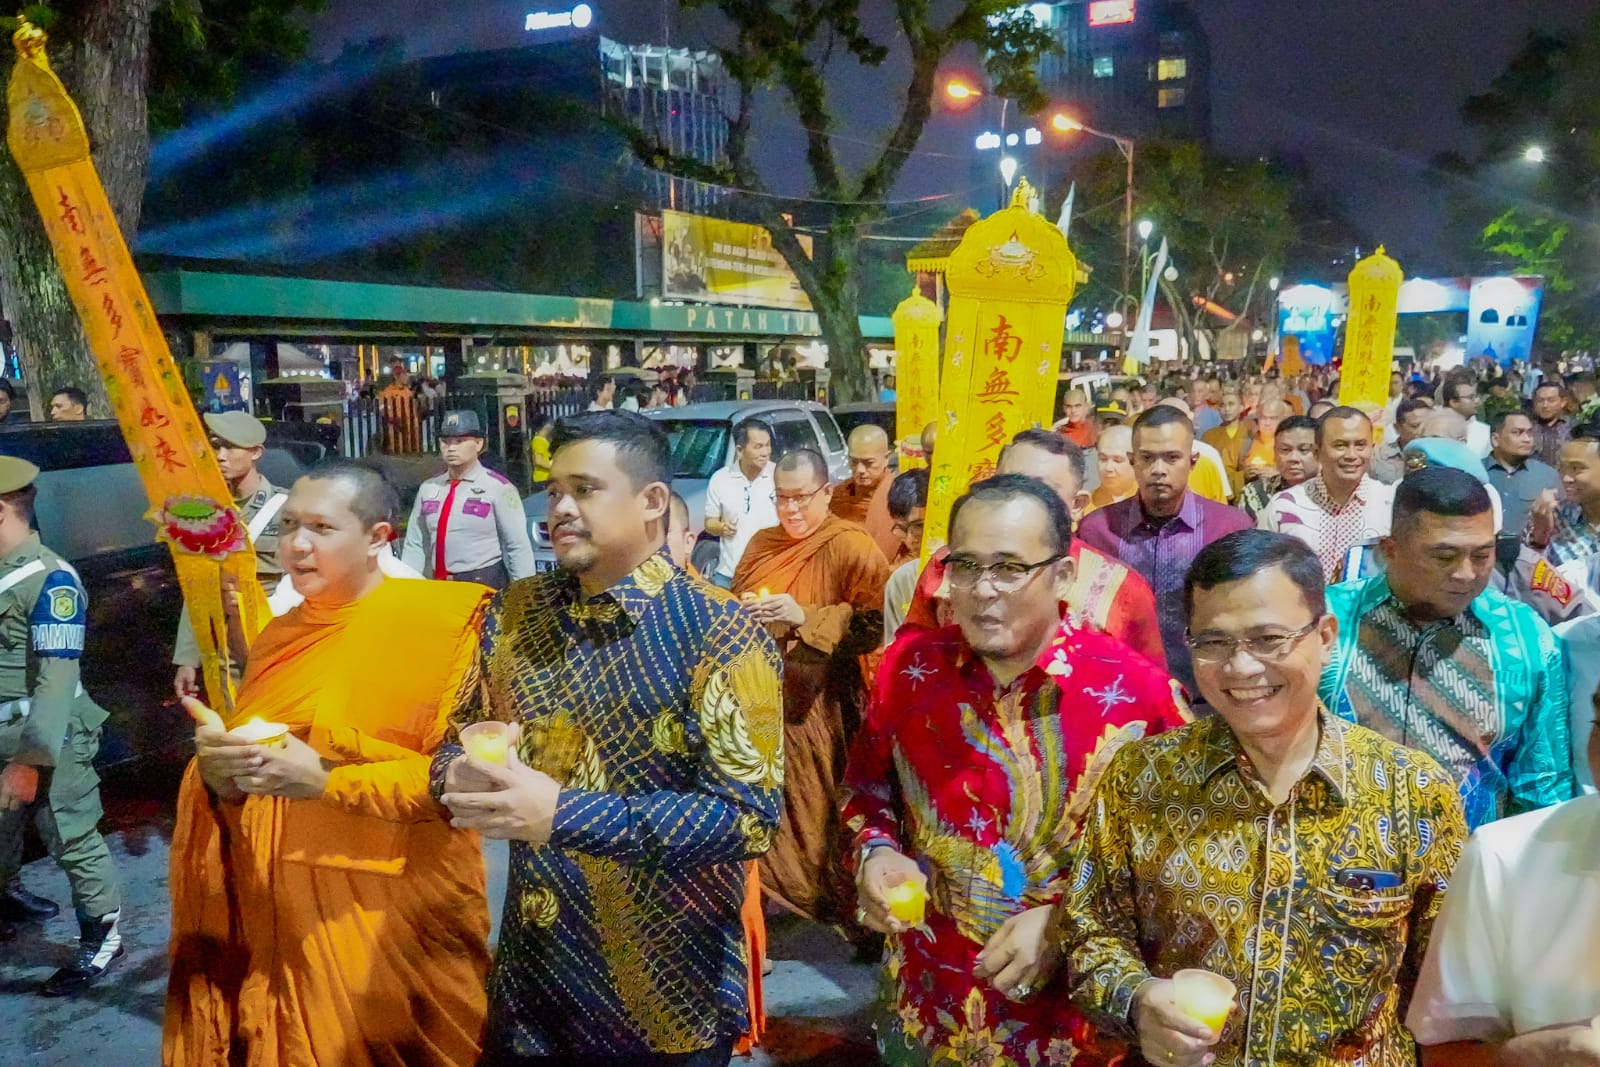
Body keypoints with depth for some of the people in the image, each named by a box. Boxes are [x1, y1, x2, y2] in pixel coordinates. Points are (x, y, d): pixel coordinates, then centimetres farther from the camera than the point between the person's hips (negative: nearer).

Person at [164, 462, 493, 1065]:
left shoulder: (436, 623, -12)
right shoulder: (278, 636, 10)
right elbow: (241, 750, 16)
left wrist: (327, 782, -23)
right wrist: (216, 767, -6)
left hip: (386, 911, -6)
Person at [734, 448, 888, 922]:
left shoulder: (852, 548, -9)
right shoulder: (762, 543, 12)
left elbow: (876, 626, -18)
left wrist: (804, 616, -24)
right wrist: (745, 612, -2)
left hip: (818, 704, -5)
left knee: (818, 806, -1)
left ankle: (833, 898, 18)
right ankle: (772, 887, 28)